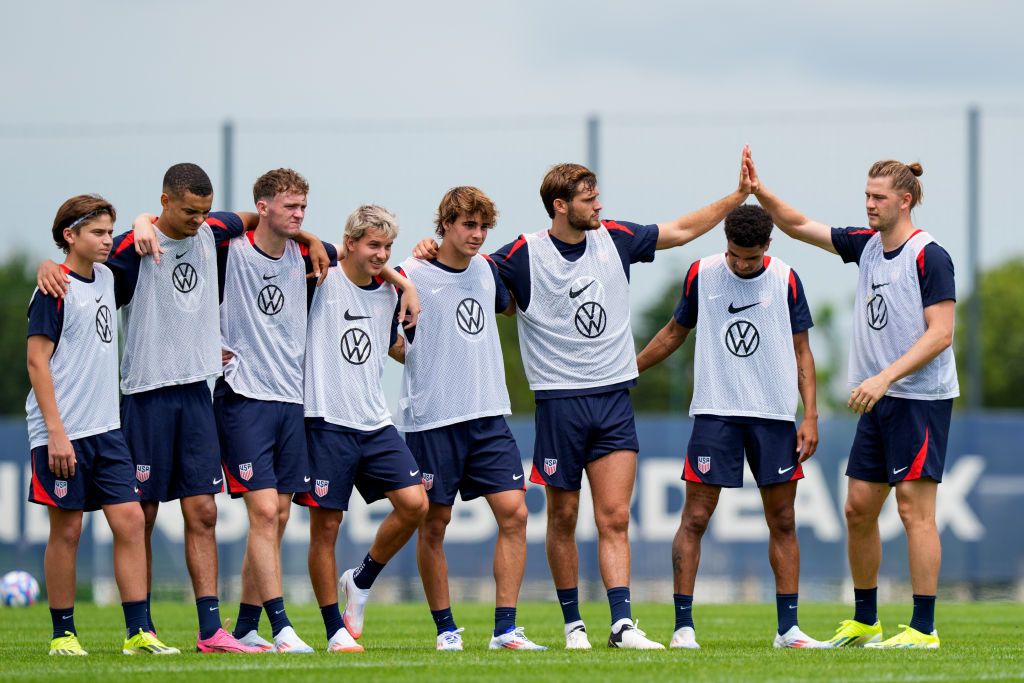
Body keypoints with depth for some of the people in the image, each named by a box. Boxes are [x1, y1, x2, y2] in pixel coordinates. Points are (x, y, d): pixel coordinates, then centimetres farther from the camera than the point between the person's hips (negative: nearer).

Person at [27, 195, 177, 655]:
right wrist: (55, 432, -17)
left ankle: (138, 632, -1)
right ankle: (63, 634, 8)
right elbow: (37, 361, -13)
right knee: (66, 531, -1)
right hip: (64, 434, -7)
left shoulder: (105, 277, 12)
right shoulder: (55, 288, -9)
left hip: (105, 429, 7)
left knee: (130, 520, -2)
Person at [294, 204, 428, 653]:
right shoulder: (322, 282, -6)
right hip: (327, 423, -6)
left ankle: (362, 582, 15)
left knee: (415, 504, -7)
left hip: (375, 422, 6)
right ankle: (336, 630, 7)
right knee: (326, 524, -2)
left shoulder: (388, 293, 12)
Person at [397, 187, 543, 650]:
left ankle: (505, 629, -4)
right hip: (432, 420, -5)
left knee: (514, 512, -6)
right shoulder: (411, 276, -8)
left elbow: (508, 306, 32)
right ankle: (446, 628, 14)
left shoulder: (486, 270, 10)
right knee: (434, 524, 2)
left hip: (489, 418, 5)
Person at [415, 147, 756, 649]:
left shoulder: (615, 239, 5)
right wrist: (434, 252, -16)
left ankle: (622, 625, -10)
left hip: (614, 397, 3)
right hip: (559, 399, -3)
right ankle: (573, 623, 17)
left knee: (615, 518, -5)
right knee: (564, 518, 6)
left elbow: (682, 230, 14)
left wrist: (738, 196, 9)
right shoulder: (525, 255, -7)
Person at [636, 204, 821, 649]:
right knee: (695, 518, -7)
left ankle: (788, 627, 9)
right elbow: (675, 332, 17)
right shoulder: (701, 275, 3)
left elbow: (801, 351, 7)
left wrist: (810, 416, 0)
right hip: (715, 411, -1)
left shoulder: (785, 281, 3)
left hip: (775, 414, 1)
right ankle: (682, 625, -3)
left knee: (782, 521, 3)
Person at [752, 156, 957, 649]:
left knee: (914, 508, -9)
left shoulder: (929, 256, -12)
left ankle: (923, 629, -7)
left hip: (920, 397, -8)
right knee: (858, 508, 9)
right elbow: (798, 226, 17)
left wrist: (885, 377, -22)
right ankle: (864, 622, 20)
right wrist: (759, 192, 3)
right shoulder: (866, 244, 10)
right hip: (878, 401, 8)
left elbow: (939, 334, -16)